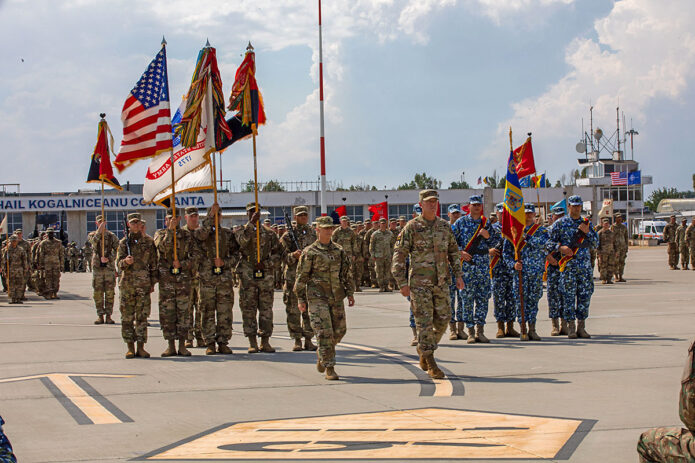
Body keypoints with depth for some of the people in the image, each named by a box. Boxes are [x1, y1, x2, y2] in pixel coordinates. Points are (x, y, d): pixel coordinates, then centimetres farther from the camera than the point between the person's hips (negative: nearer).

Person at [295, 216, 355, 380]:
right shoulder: (310, 252, -4)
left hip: (336, 298, 5)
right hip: (317, 298, -5)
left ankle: (321, 355, 35)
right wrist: (301, 299, -4)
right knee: (324, 332, -11)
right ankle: (329, 368, -8)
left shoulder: (339, 251, 10)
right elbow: (301, 276, -1)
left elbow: (347, 273, 16)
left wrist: (350, 293, 10)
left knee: (339, 330, 9)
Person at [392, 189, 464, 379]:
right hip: (419, 283, -5)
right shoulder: (412, 227, -6)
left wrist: (458, 274, 9)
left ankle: (424, 350, 29)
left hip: (441, 282, 5)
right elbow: (399, 256, -6)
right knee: (425, 322, -5)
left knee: (442, 320, 6)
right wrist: (402, 283, -11)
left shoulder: (445, 226, 8)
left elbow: (453, 252, 18)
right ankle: (431, 364, 0)